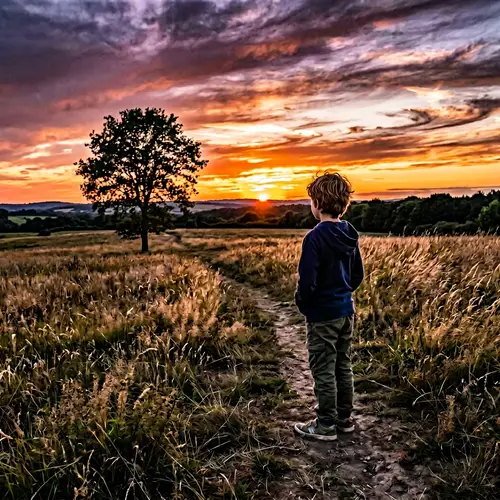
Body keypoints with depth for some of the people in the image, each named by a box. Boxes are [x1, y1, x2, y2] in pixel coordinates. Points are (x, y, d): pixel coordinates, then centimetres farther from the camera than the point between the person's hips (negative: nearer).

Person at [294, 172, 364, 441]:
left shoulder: (315, 237, -21)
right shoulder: (349, 235, 4)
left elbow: (307, 281, -22)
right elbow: (358, 275, 11)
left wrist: (301, 303, -4)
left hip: (323, 315, -8)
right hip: (346, 311, 8)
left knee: (323, 371, 4)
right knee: (342, 366, 18)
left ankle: (326, 425, 17)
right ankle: (344, 418, 31)